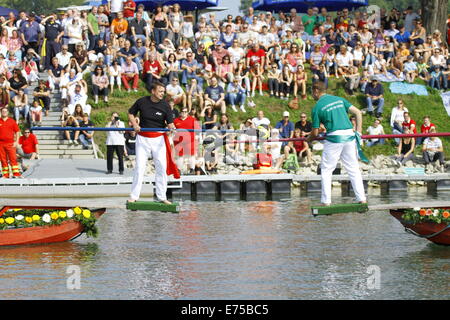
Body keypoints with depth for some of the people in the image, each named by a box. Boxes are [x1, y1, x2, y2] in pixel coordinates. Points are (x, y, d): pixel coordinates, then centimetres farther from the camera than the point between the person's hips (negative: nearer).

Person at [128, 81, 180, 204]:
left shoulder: (165, 105, -6)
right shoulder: (142, 102, -5)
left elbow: (170, 123, -8)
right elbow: (130, 113, 9)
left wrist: (172, 128, -31)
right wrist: (134, 124, -8)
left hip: (159, 139, 0)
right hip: (143, 138, 0)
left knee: (162, 166, -2)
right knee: (139, 166, 0)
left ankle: (161, 196, 6)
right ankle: (134, 196, 6)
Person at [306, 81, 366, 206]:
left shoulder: (317, 107, 1)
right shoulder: (339, 99, 14)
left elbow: (315, 133, 4)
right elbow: (358, 112, 8)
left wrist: (309, 139, 25)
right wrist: (358, 132, 11)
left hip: (334, 138, -4)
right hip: (349, 136, 4)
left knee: (326, 170, 7)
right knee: (354, 169, 10)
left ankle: (326, 201, 2)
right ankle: (362, 199, 5)